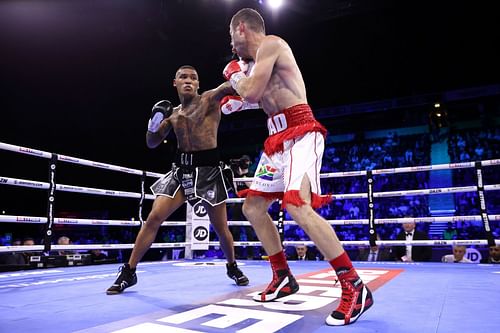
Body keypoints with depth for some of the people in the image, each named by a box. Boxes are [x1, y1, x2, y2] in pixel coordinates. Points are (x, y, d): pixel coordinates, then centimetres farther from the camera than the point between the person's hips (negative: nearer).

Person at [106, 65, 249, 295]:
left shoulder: (209, 99, -1)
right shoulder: (173, 114, 12)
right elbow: (151, 143, 13)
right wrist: (155, 121, -4)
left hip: (209, 170, -3)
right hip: (181, 170, 4)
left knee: (220, 228, 6)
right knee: (154, 218, -5)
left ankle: (232, 267, 32)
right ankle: (128, 272, 8)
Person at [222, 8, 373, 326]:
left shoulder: (270, 43, -5)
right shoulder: (260, 60, 23)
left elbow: (252, 93, -16)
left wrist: (234, 77, 4)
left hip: (300, 133, -10)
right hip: (279, 139, 10)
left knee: (298, 207, -27)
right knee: (252, 207, 9)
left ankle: (355, 287, -16)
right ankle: (284, 278, 17)